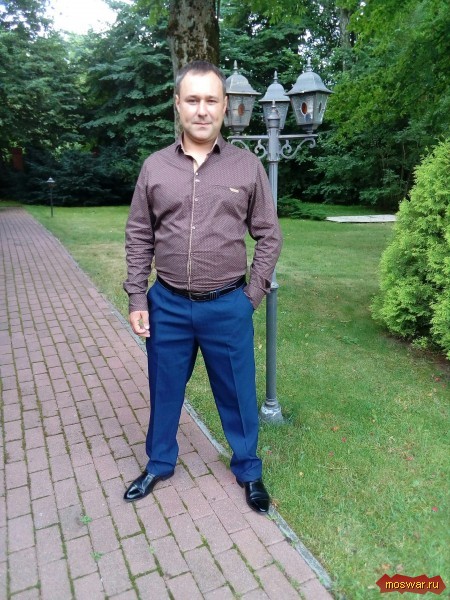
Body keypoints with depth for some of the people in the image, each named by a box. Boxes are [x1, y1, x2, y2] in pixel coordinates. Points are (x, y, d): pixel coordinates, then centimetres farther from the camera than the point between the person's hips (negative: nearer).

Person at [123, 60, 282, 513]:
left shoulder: (247, 167, -2)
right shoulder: (154, 167, 1)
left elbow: (268, 235, 2)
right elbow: (138, 238, 5)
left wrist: (253, 294, -3)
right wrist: (137, 299, 0)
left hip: (228, 306, -1)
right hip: (167, 304, 2)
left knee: (237, 392, 13)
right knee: (165, 389, 17)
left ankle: (248, 470, 37)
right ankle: (159, 464, 42)